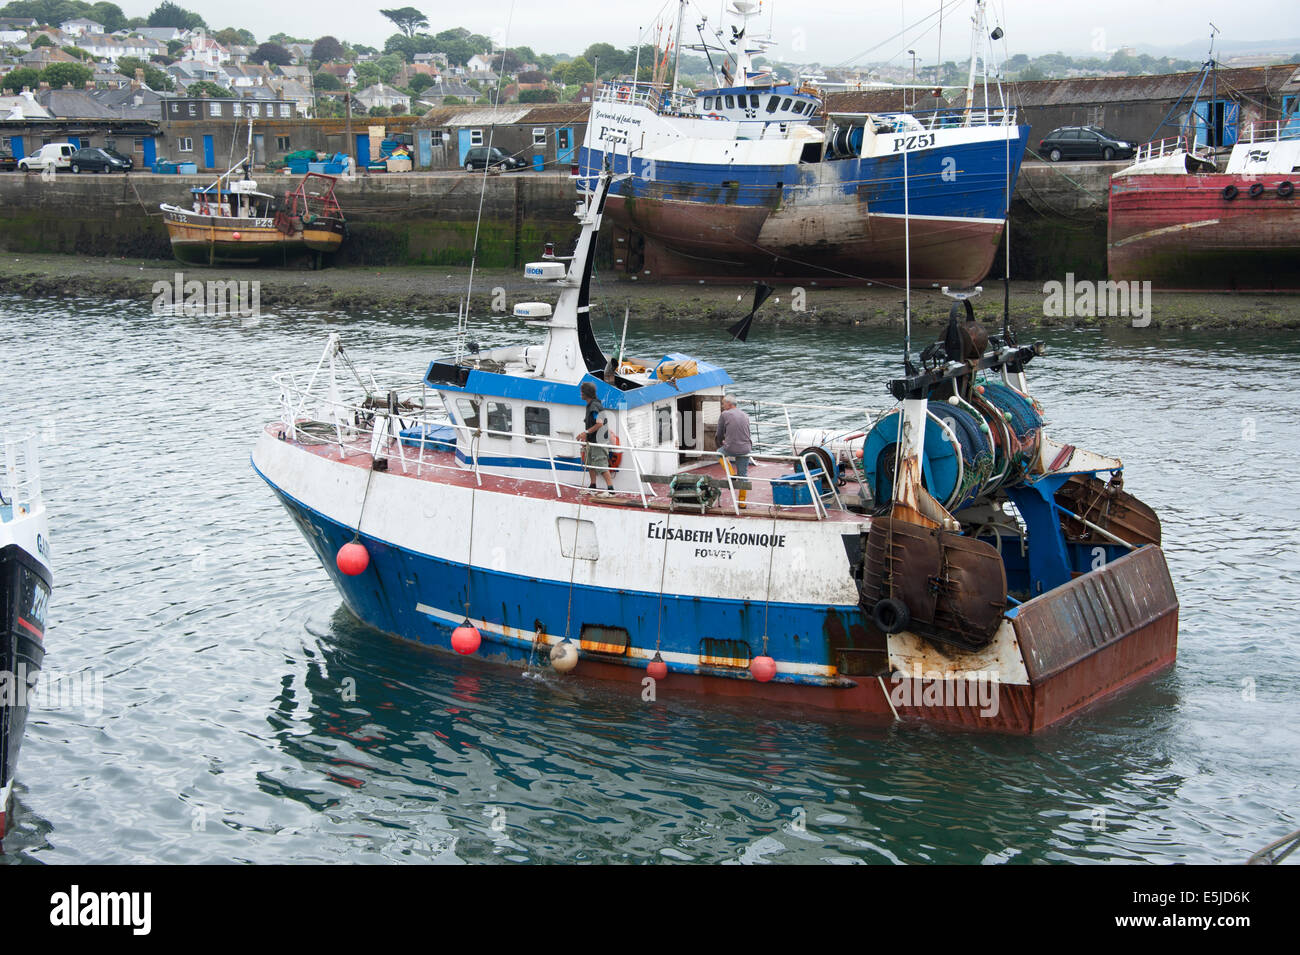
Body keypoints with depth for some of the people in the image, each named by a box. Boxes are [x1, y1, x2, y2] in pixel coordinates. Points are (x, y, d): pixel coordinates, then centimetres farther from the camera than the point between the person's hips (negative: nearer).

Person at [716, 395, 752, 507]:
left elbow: (720, 434, 5)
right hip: (745, 450, 4)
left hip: (731, 449, -4)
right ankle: (742, 501, 17)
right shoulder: (745, 416, 13)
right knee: (743, 476, 14)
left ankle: (732, 473, 15)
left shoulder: (724, 415, -1)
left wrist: (720, 445, 26)